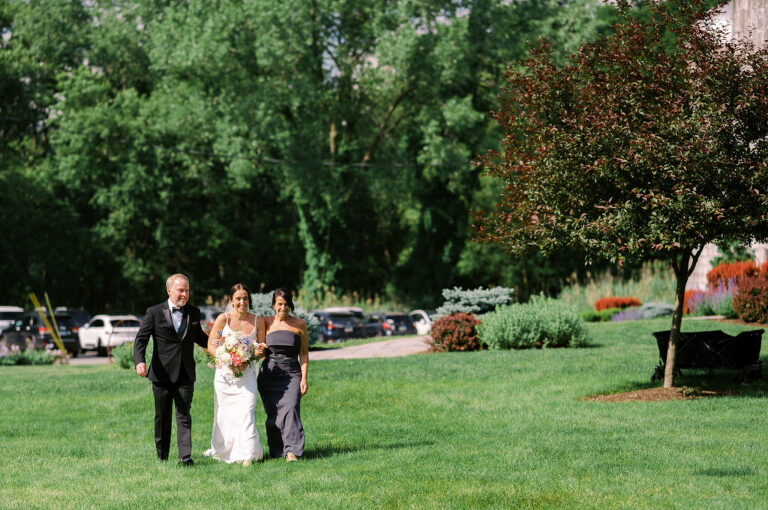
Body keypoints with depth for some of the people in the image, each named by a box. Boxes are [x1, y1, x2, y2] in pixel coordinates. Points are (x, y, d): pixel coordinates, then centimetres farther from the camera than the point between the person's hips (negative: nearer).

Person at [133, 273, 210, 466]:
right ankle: (162, 455, 22)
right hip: (162, 375, -2)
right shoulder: (154, 313, -3)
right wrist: (140, 362, -24)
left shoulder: (194, 313, 9)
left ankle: (185, 456, -12)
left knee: (184, 415, -6)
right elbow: (141, 340, -7)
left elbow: (199, 337, 24)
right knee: (162, 417, 10)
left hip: (185, 376, 2)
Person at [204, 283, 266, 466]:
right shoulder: (224, 319, -4)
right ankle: (222, 450, 30)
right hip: (225, 373, 0)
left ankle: (248, 456, -14)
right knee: (224, 414, 8)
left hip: (247, 374, 0)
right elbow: (211, 345, -4)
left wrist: (260, 351, -13)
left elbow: (262, 346, 12)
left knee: (246, 413, -13)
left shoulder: (257, 321, 2)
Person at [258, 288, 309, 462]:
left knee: (290, 408, -17)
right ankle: (276, 450, 9)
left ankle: (291, 451, -20)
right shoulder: (266, 323, 7)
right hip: (269, 374, 1)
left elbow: (304, 353, 8)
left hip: (292, 374, -1)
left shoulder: (299, 324, 6)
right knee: (273, 413, -1)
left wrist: (304, 378, 1)